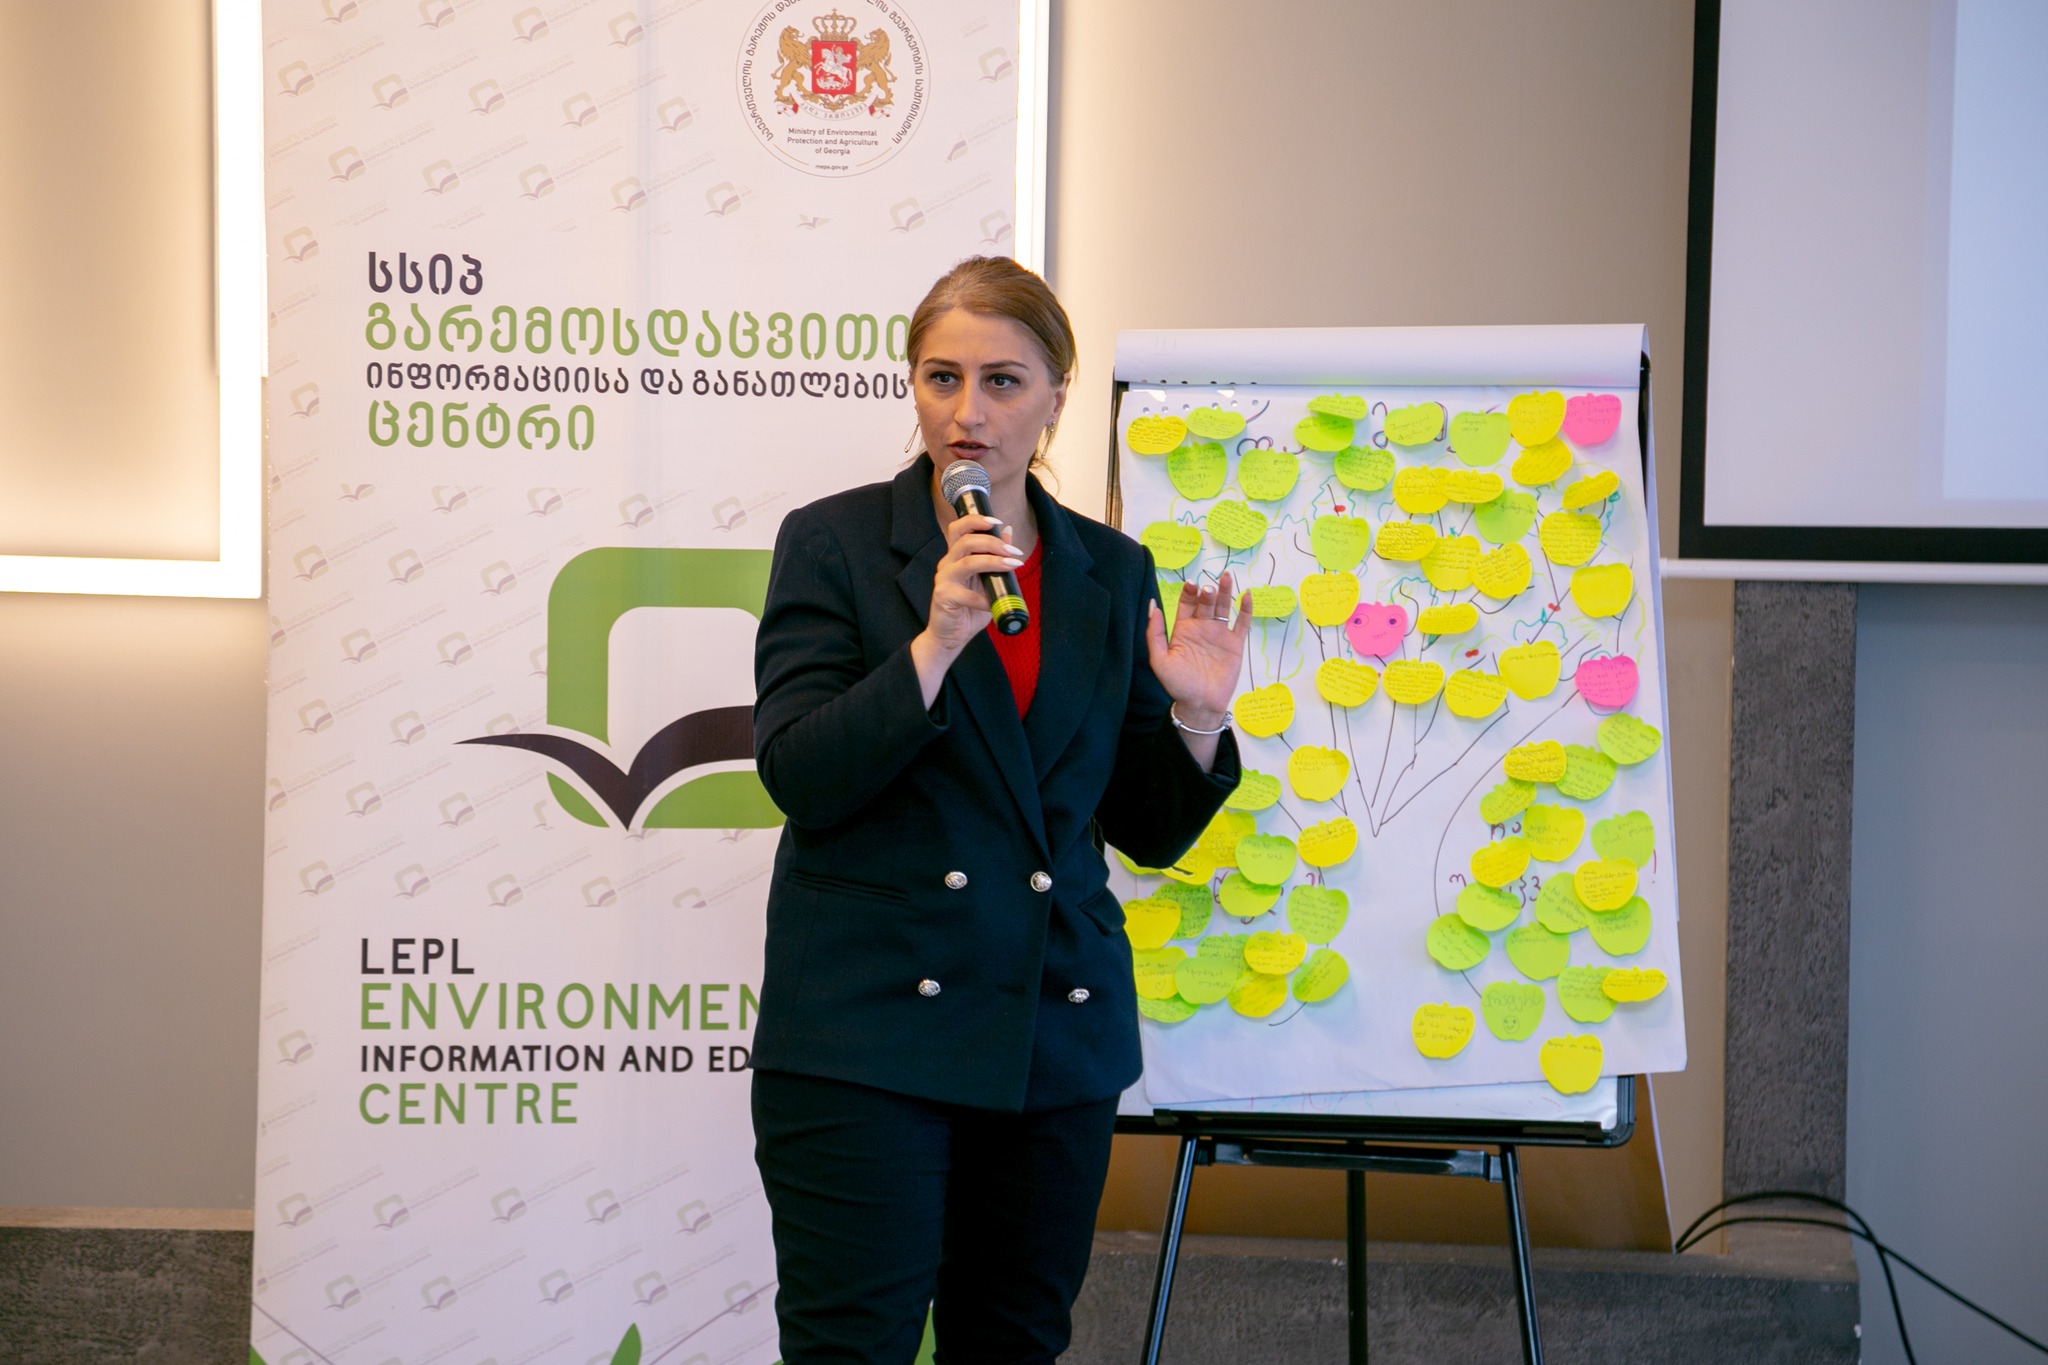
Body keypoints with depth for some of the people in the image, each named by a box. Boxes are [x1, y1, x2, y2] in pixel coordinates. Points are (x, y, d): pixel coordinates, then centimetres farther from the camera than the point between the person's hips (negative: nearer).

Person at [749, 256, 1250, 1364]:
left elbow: (1147, 830, 11)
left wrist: (1195, 719, -8)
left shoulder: (1114, 574, 9)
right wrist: (935, 640, -21)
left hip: (1056, 1035, 4)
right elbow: (797, 777, -11)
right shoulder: (833, 543, 0)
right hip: (867, 1026, -3)